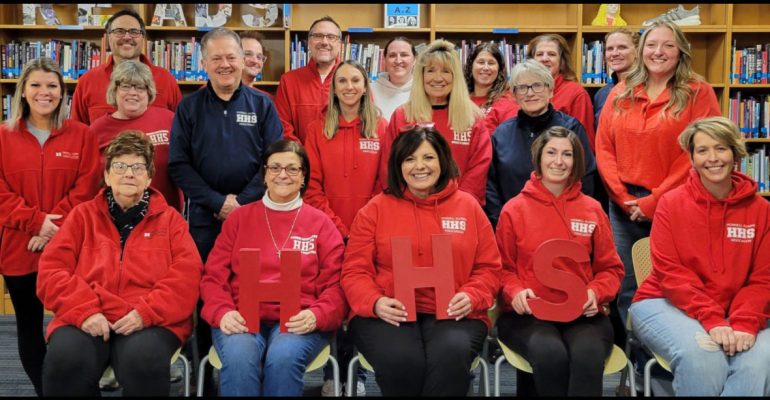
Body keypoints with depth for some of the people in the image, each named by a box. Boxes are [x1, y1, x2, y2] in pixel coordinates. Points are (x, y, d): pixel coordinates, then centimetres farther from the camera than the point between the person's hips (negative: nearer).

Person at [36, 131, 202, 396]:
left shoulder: (169, 219, 15)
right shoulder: (83, 215, 17)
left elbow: (187, 274, 2)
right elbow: (51, 271, 8)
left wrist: (147, 312, -13)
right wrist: (84, 310, -10)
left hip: (151, 321, -1)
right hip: (87, 320, 1)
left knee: (143, 359, -35)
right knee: (65, 360, -31)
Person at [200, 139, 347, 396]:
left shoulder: (321, 223, 13)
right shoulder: (239, 217, 17)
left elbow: (335, 284, 7)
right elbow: (214, 276, 11)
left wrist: (316, 316, -14)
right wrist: (223, 312, -9)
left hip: (299, 321, -1)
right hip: (242, 317, 1)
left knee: (284, 357, -34)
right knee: (238, 357, -33)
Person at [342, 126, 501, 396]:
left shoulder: (468, 206, 12)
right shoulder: (375, 209, 9)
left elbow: (488, 267, 12)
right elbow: (355, 270, 6)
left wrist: (471, 297, -9)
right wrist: (376, 302, -14)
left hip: (454, 315, 1)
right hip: (389, 314, 0)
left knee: (451, 356, -33)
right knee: (400, 361, -32)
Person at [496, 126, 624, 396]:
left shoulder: (592, 209, 10)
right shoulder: (514, 209, 6)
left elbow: (610, 268, 12)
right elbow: (504, 267, 8)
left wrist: (595, 293, -8)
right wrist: (515, 292, -13)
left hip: (583, 314, 1)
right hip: (527, 313, -1)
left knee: (588, 354, -34)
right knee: (551, 354, -34)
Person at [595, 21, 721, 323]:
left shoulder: (698, 93, -2)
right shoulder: (621, 94, 9)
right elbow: (603, 148, 7)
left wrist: (654, 201, -12)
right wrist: (622, 197, -6)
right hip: (623, 205, 4)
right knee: (626, 288, 9)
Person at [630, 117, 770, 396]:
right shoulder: (671, 203, -2)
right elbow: (670, 272, -8)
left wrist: (744, 324, -17)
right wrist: (712, 321, -21)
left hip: (736, 313, 2)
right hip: (669, 304, -2)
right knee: (700, 353, -32)